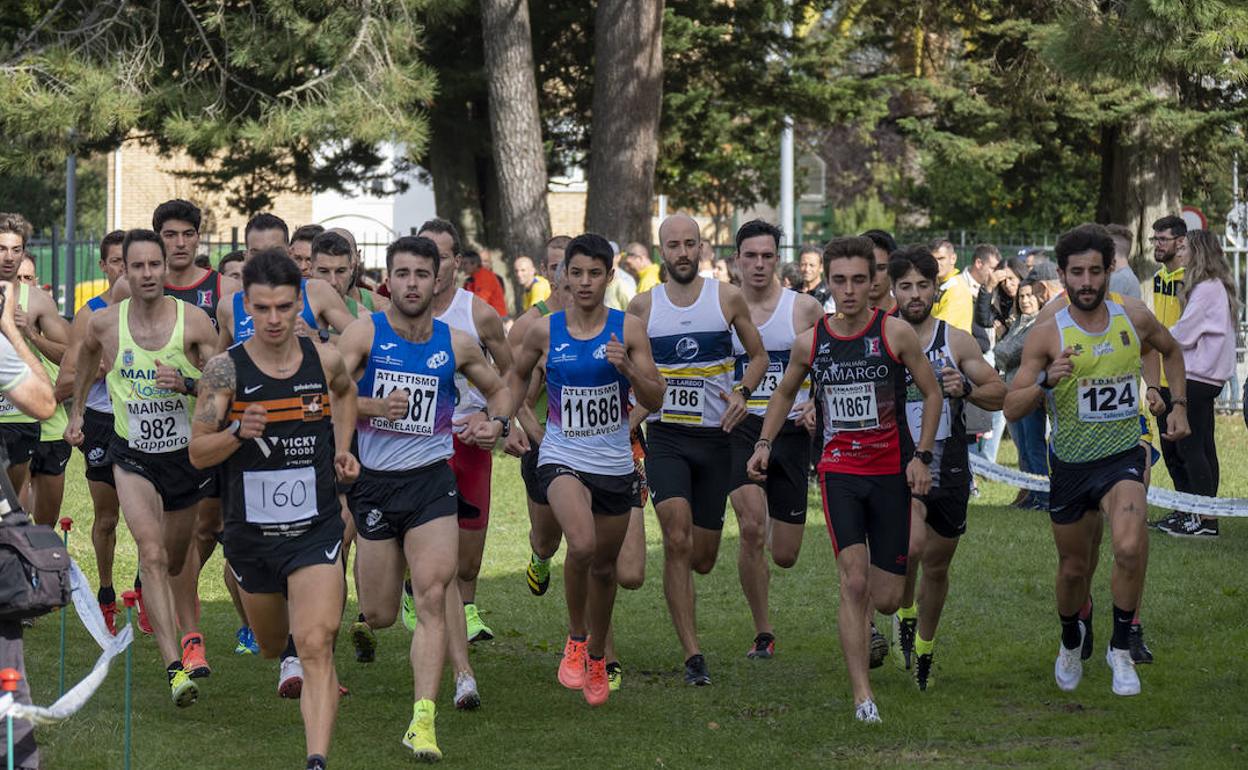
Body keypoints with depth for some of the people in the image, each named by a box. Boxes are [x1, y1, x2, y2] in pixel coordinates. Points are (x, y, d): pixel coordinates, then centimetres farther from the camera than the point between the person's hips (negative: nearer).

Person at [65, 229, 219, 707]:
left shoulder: (194, 321, -11)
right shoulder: (104, 323, -5)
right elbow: (86, 357, 20)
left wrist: (188, 384, -25)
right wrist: (76, 411, 27)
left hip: (188, 454, 0)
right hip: (132, 456, 0)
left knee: (176, 560, 16)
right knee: (152, 554, -20)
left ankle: (188, 632, 47)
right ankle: (176, 667, -28)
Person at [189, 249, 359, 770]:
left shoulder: (324, 360, -2)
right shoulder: (225, 369, -9)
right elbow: (198, 454, -8)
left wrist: (341, 449, 11)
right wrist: (239, 432, -26)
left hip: (316, 531, -1)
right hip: (251, 532, 1)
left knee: (315, 647, -17)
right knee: (272, 647, 19)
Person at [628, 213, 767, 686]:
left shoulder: (727, 299, 1)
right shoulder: (643, 306, 2)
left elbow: (758, 356, 11)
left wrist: (743, 394, -7)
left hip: (715, 437, 1)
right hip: (664, 437, -1)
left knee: (702, 559, 7)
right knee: (677, 540, -20)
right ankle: (693, 656, -17)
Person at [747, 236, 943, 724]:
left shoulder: (895, 333, -7)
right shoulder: (810, 342, 0)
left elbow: (932, 393, 3)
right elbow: (785, 392, 19)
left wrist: (921, 455, -5)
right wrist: (764, 442, 7)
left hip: (891, 472, 0)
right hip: (838, 469, 0)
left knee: (886, 599, 3)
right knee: (853, 581, -17)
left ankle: (863, 626, 42)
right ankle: (862, 694, -13)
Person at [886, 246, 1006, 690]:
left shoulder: (957, 341, 2)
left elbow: (999, 393, 6)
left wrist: (966, 390, -14)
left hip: (949, 469, 2)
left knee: (936, 566, 11)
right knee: (911, 544, -26)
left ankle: (923, 649, 33)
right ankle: (905, 614, 4)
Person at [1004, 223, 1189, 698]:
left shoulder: (1134, 319, -6)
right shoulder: (1047, 335, -13)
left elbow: (1171, 350, 19)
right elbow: (1011, 410, -14)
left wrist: (1179, 405, 10)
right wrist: (1046, 381, -32)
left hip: (1123, 457, 0)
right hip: (1070, 463, 0)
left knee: (1130, 548, -27)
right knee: (1074, 569, 15)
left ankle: (1120, 650, -8)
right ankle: (1073, 641, 46)